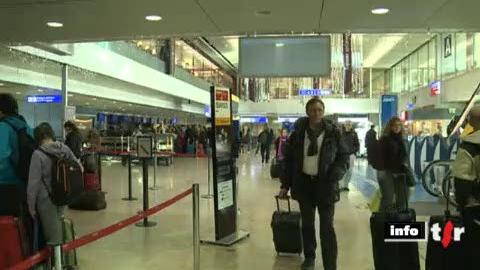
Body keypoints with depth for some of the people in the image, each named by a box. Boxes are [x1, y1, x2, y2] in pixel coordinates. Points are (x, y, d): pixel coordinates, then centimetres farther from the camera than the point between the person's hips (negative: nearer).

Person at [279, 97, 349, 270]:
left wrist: (334, 177, -18)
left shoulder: (333, 132, -4)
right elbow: (289, 159, 6)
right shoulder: (298, 133, 1)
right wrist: (285, 185, 3)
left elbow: (344, 157, -2)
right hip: (303, 183, 3)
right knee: (307, 224, 17)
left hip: (325, 184, -2)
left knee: (327, 227, 0)